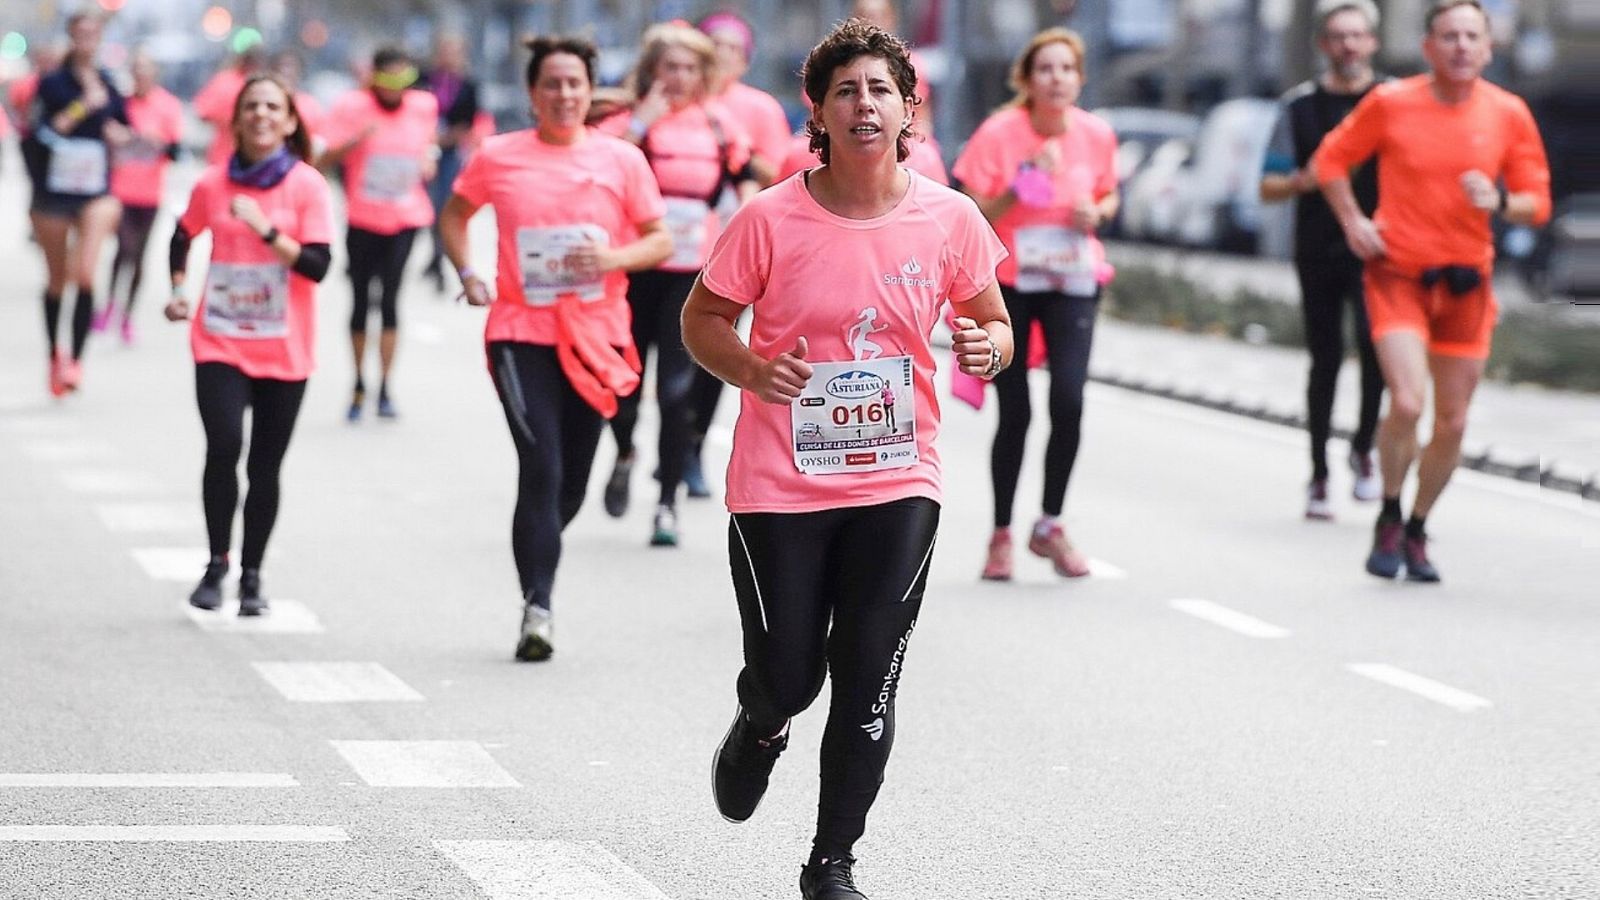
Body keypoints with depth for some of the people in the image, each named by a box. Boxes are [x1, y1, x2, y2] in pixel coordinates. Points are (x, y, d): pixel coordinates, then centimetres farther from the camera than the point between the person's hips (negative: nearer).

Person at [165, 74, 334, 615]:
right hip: (220, 342, 0)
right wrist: (179, 290, 8)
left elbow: (317, 265, -14)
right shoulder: (213, 184, 1)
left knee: (266, 465, 5)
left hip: (284, 351, 0)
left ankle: (251, 576, 18)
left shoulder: (307, 186, -5)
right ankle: (217, 564, -1)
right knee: (224, 445, -17)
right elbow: (184, 237, 21)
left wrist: (266, 229, -23)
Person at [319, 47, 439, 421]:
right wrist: (356, 141, -28)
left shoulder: (423, 105, 3)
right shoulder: (352, 107, -7)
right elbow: (324, 161, -12)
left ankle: (385, 388, -5)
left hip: (405, 218, 1)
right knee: (361, 298, 7)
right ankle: (359, 386, 22)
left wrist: (428, 158, 4)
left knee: (390, 296, -8)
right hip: (363, 218, -1)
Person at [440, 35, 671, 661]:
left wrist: (613, 258, -14)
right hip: (522, 333, -2)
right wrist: (467, 275, 2)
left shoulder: (622, 160, 2)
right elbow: (454, 215, 18)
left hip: (595, 336, 2)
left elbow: (661, 241, 5)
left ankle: (537, 567, 36)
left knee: (571, 482, 10)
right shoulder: (498, 158, 2)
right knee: (541, 469, -15)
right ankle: (537, 610, -14)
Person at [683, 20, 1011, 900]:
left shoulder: (950, 218, -2)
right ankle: (759, 730, 41)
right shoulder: (769, 219, -9)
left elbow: (993, 324, 11)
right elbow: (701, 319, 3)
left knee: (869, 689, -2)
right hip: (780, 488, -1)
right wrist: (752, 370, -17)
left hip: (897, 485, 1)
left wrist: (986, 346, -13)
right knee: (787, 678, 2)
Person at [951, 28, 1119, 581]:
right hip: (1008, 285, -2)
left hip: (1074, 282, 2)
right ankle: (1001, 533, 17)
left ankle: (1050, 525, 6)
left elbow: (1109, 195, 15)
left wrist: (1097, 212, -7)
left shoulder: (1096, 135, -3)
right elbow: (974, 215, -10)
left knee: (1069, 400, -13)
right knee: (1014, 413, -1)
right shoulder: (999, 133, -12)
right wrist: (1023, 182, -23)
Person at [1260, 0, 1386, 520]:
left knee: (1375, 342, -21)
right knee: (1325, 361, 6)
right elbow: (1269, 187, 9)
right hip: (1319, 252, 1)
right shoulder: (1300, 105, 8)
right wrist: (1303, 181, -12)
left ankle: (1363, 449, 0)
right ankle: (1319, 476, 16)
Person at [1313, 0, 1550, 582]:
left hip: (1466, 282, 3)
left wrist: (1500, 202, -17)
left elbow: (1538, 203, 4)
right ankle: (1389, 518, 4)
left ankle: (1417, 530, 28)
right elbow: (1331, 160, 8)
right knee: (1407, 402, -20)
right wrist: (1353, 222, -5)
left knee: (1452, 423, 6)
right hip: (1398, 273, -3)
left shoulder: (1509, 114, -2)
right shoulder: (1391, 104, -6)